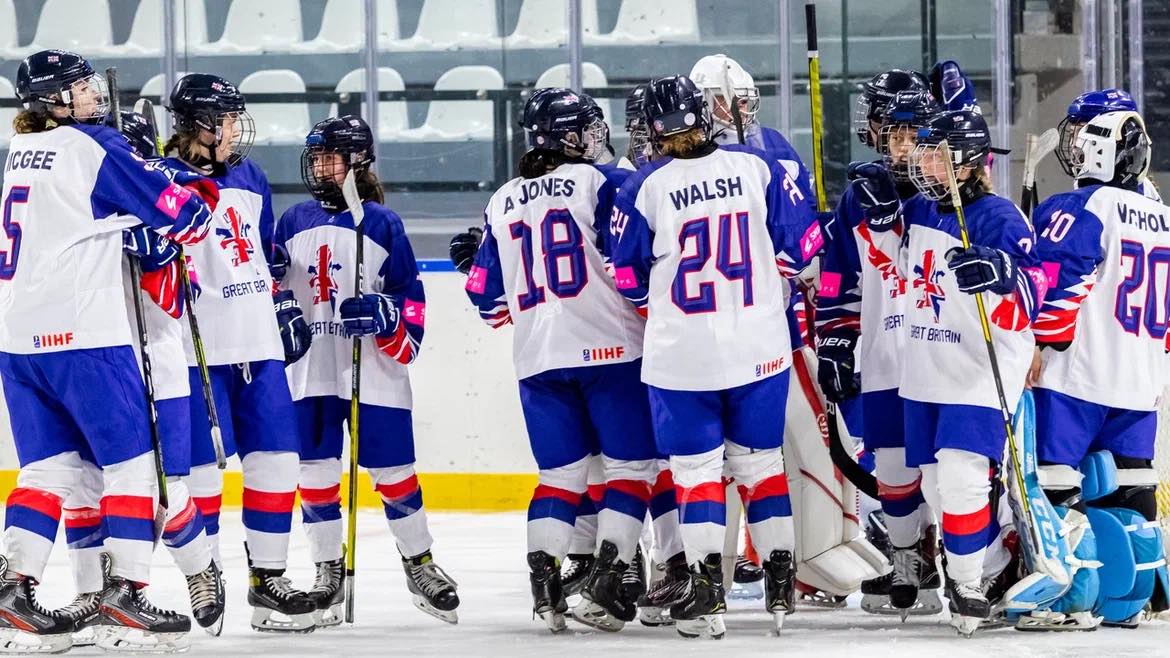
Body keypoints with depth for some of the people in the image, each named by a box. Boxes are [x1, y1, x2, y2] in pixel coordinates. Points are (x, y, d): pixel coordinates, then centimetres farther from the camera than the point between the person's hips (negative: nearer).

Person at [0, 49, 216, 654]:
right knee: (132, 461, 1)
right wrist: (201, 196, 15)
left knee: (49, 466, 11)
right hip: (81, 332, -7)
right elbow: (176, 209, -8)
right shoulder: (94, 147, -8)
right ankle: (124, 593, -4)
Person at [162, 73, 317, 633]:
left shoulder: (250, 177, 15)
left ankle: (268, 575, 12)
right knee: (203, 462, -4)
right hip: (199, 347, -7)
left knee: (276, 457, 5)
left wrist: (283, 304, 24)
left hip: (258, 343, 7)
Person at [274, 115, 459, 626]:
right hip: (310, 372, 2)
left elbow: (411, 299, -1)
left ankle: (420, 565, 16)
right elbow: (271, 286, 17)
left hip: (375, 371, -2)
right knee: (316, 472, 1)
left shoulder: (382, 224, 1)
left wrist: (381, 316, -18)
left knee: (394, 471, 2)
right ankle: (328, 572, 10)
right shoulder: (293, 223, 9)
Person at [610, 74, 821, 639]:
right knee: (760, 460, 15)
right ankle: (781, 583, 14)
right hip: (760, 347, 2)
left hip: (682, 353, -2)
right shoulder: (758, 168, -4)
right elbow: (802, 242, 4)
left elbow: (629, 279, -1)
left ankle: (707, 593, 1)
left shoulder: (644, 189, -10)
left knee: (696, 467, 7)